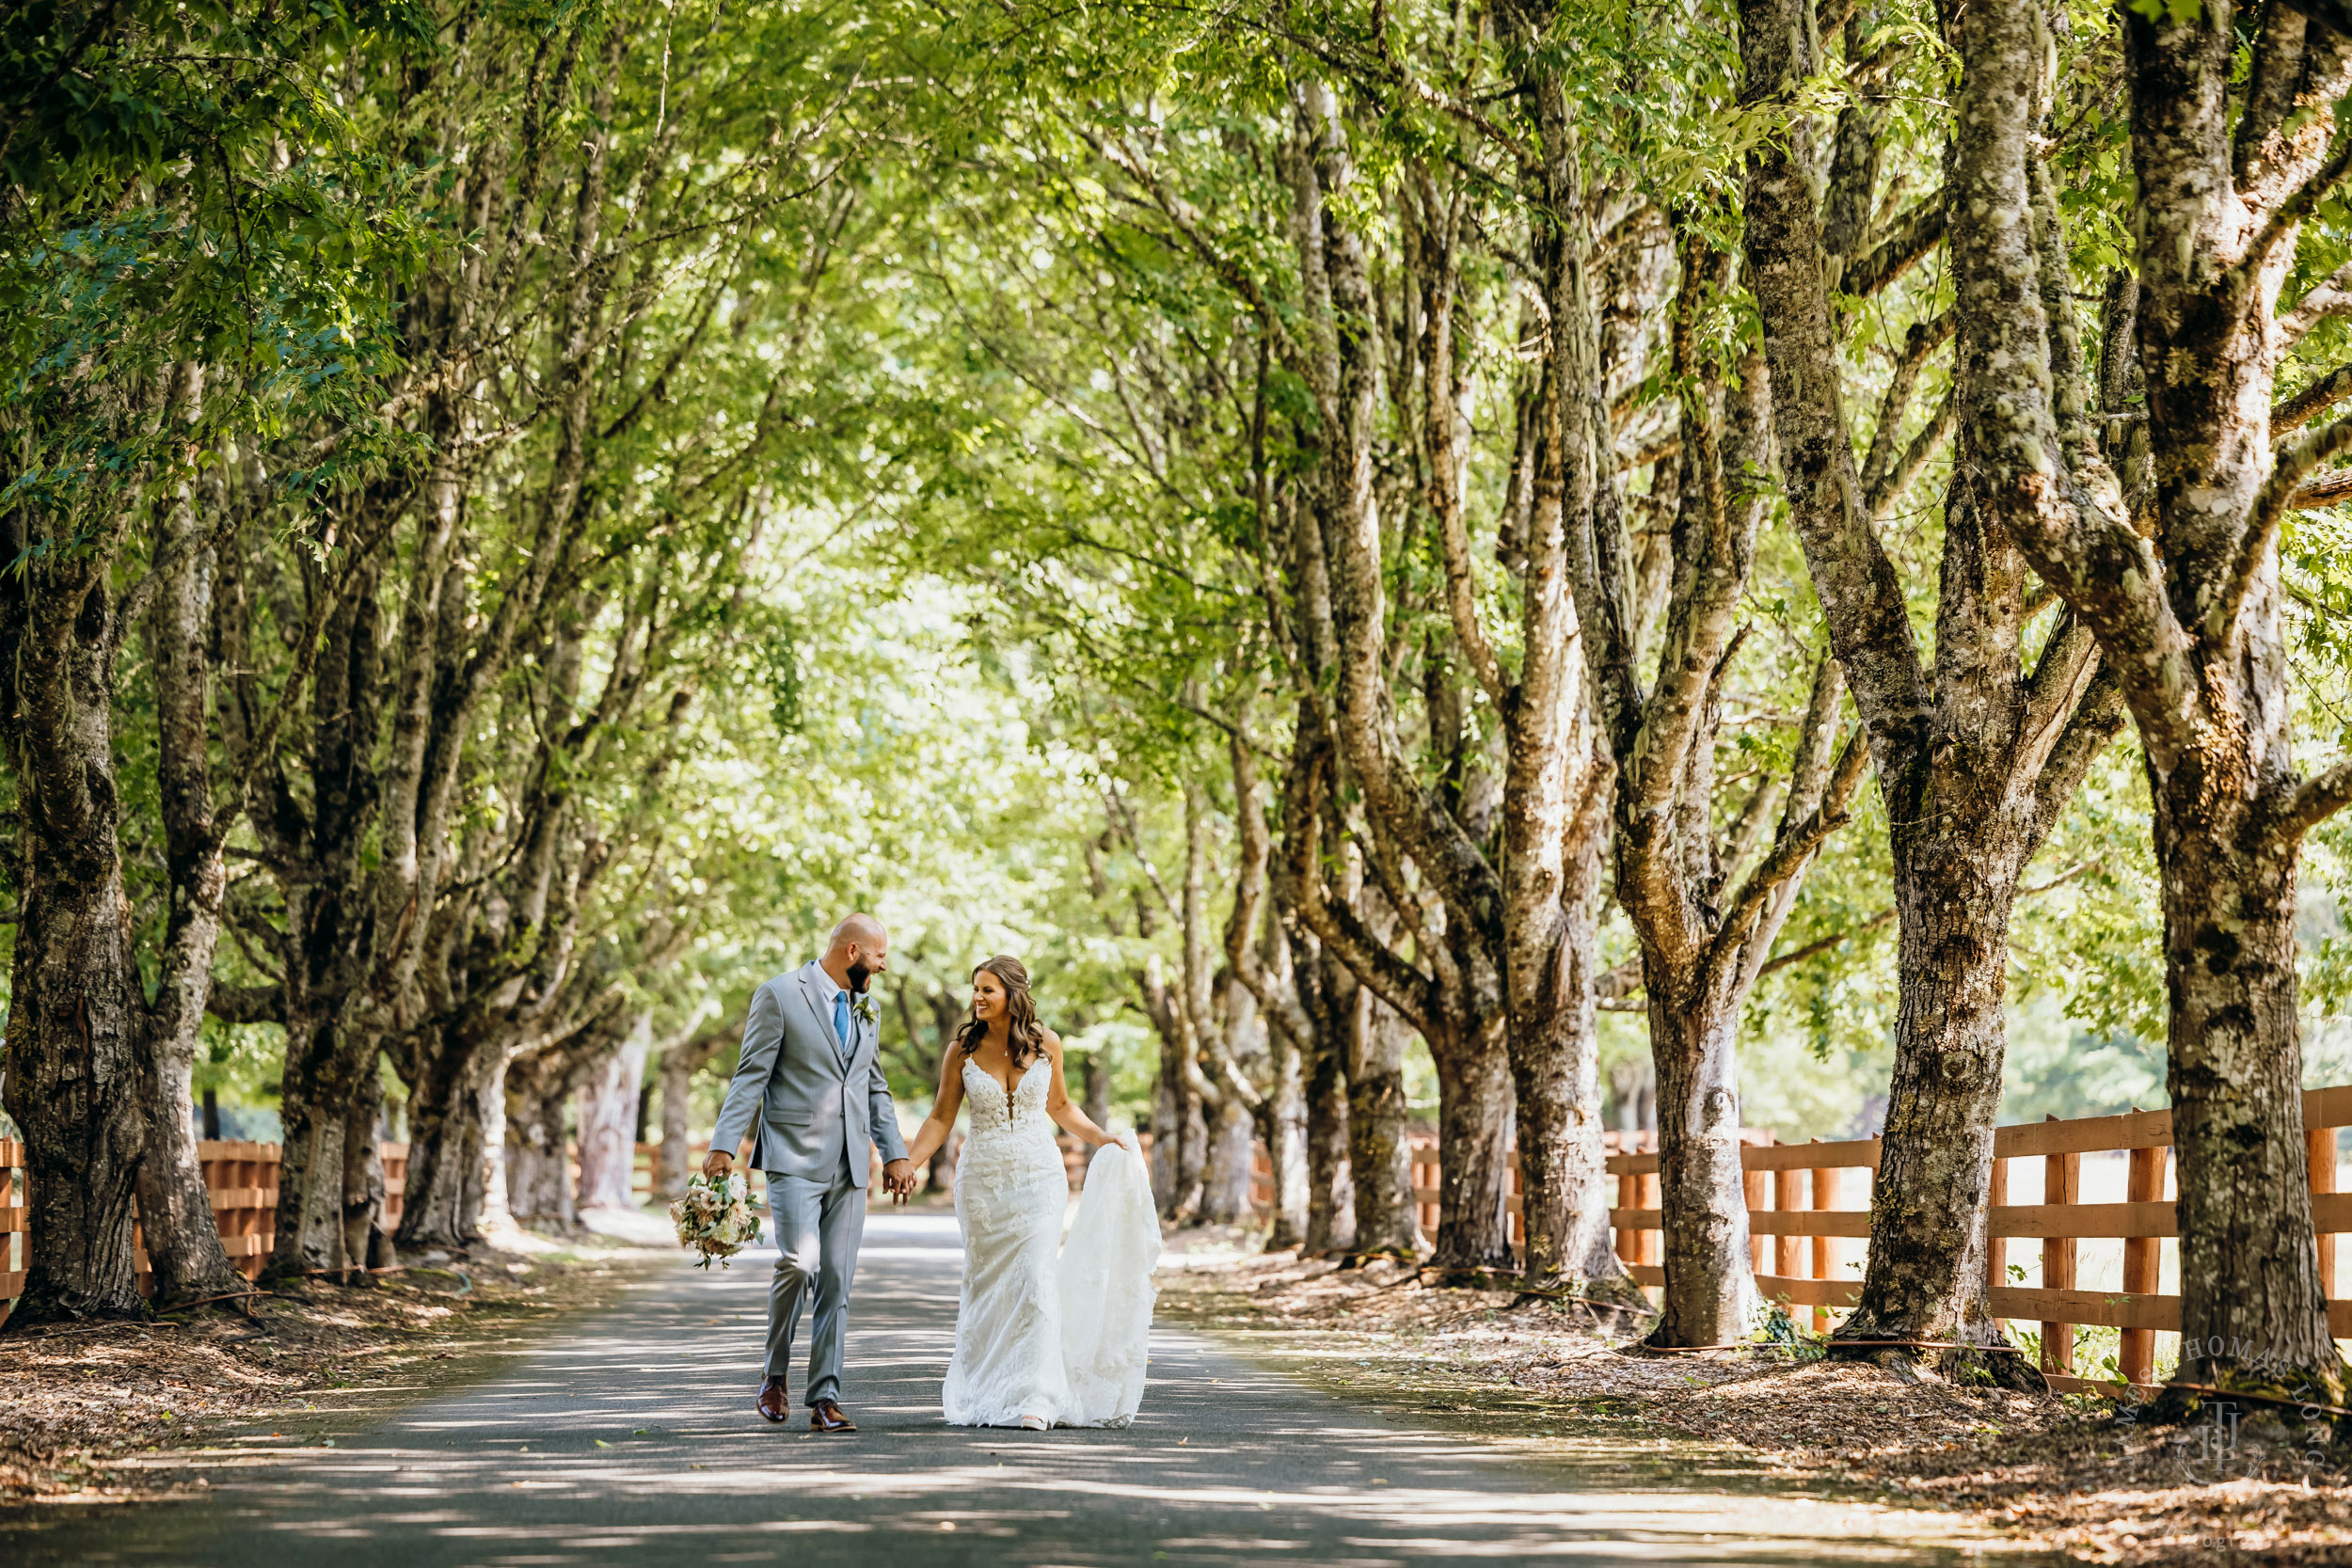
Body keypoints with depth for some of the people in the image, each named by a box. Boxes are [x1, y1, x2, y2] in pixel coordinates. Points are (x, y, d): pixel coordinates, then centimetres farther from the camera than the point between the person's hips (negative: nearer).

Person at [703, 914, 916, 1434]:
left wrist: (895, 1154, 13)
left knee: (837, 1281, 1)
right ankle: (775, 1373, 3)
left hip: (849, 1165, 6)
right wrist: (723, 1146, -14)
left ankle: (824, 1399, 5)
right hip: (795, 1158, -6)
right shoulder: (780, 995, -3)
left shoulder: (865, 1008, 17)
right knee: (799, 1262, -19)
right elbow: (751, 1076, -7)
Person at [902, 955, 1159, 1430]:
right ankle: (985, 1395, 19)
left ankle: (1034, 1397, -13)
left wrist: (1101, 1138, 7)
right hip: (983, 1178, 1)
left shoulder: (1046, 1044, -1)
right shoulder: (963, 1049, -2)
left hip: (1039, 1177, -1)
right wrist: (905, 1164, -7)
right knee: (986, 1285, 7)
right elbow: (941, 1118, 3)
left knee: (1036, 1283, -11)